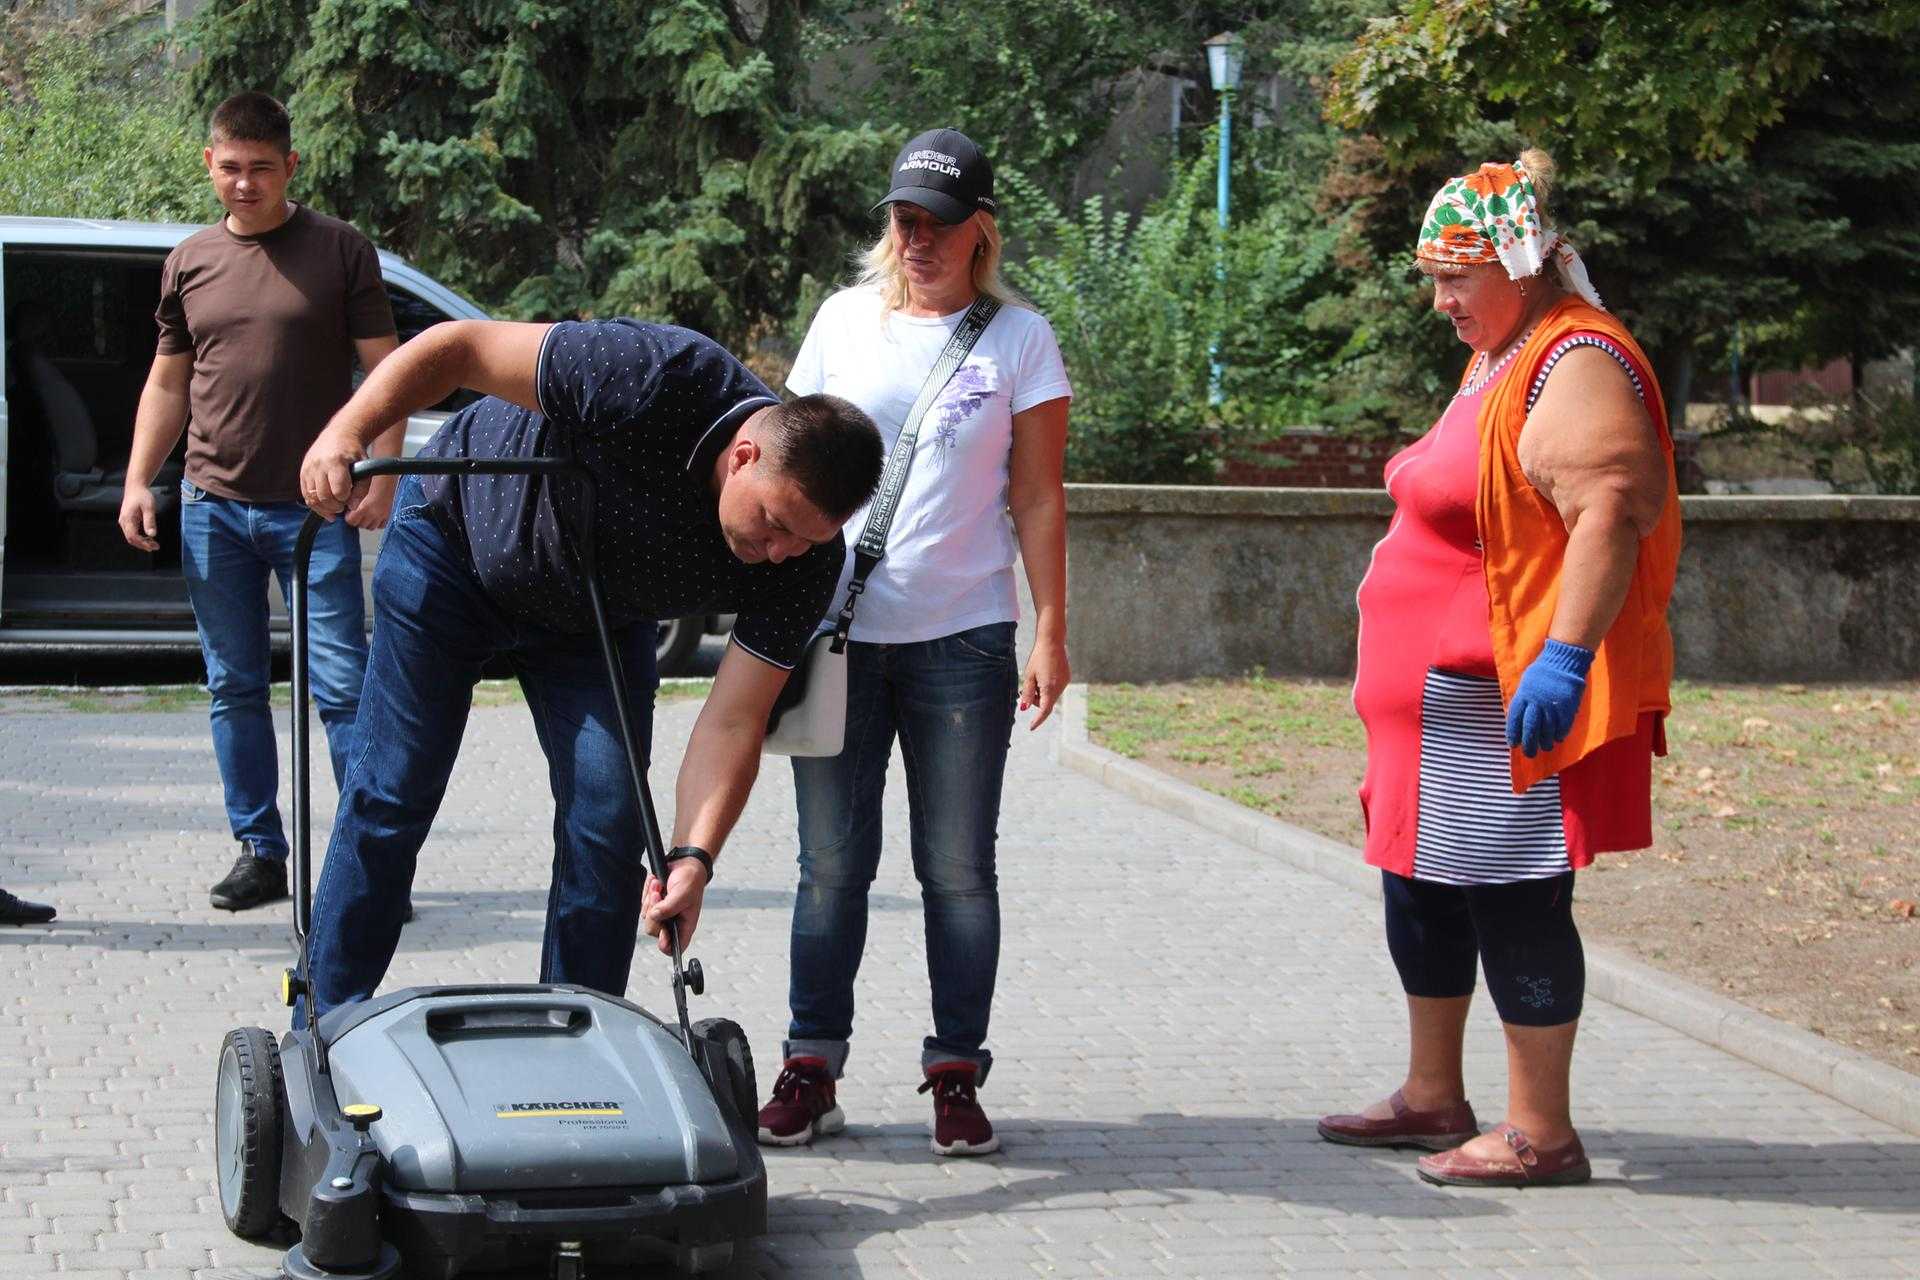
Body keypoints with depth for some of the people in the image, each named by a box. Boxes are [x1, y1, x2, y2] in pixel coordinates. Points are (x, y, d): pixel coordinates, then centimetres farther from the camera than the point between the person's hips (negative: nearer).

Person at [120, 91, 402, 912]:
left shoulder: (340, 252, 1)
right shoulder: (190, 263, 12)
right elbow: (167, 383, 18)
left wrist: (380, 474, -11)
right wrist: (138, 481, 7)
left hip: (314, 508, -4)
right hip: (213, 506, 4)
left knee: (342, 684, -6)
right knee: (234, 688, 7)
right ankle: (259, 851, 15)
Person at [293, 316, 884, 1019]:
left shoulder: (803, 562, -26)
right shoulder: (655, 381, -39)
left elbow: (731, 722, -23)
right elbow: (460, 344, -29)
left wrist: (692, 856, -36)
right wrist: (347, 431, -38)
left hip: (598, 617, 3)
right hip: (459, 534, -3)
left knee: (607, 820, -7)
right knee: (393, 795, -2)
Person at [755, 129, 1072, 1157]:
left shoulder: (1018, 337, 3)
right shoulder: (845, 318, 9)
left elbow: (1038, 500, 3)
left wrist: (1051, 632, -2)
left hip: (961, 637, -2)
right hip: (837, 628, 2)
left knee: (958, 869, 2)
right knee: (832, 864, 5)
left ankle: (956, 1075, 10)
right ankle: (810, 1071, 12)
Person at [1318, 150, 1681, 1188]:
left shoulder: (1577, 366, -16)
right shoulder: (1498, 358, 17)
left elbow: (1611, 516, -26)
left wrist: (1565, 654, -32)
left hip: (1520, 702, -11)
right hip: (1444, 697, 11)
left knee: (1513, 903, -6)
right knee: (1420, 888, 17)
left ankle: (1541, 1134, 1)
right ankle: (1434, 1098, 29)